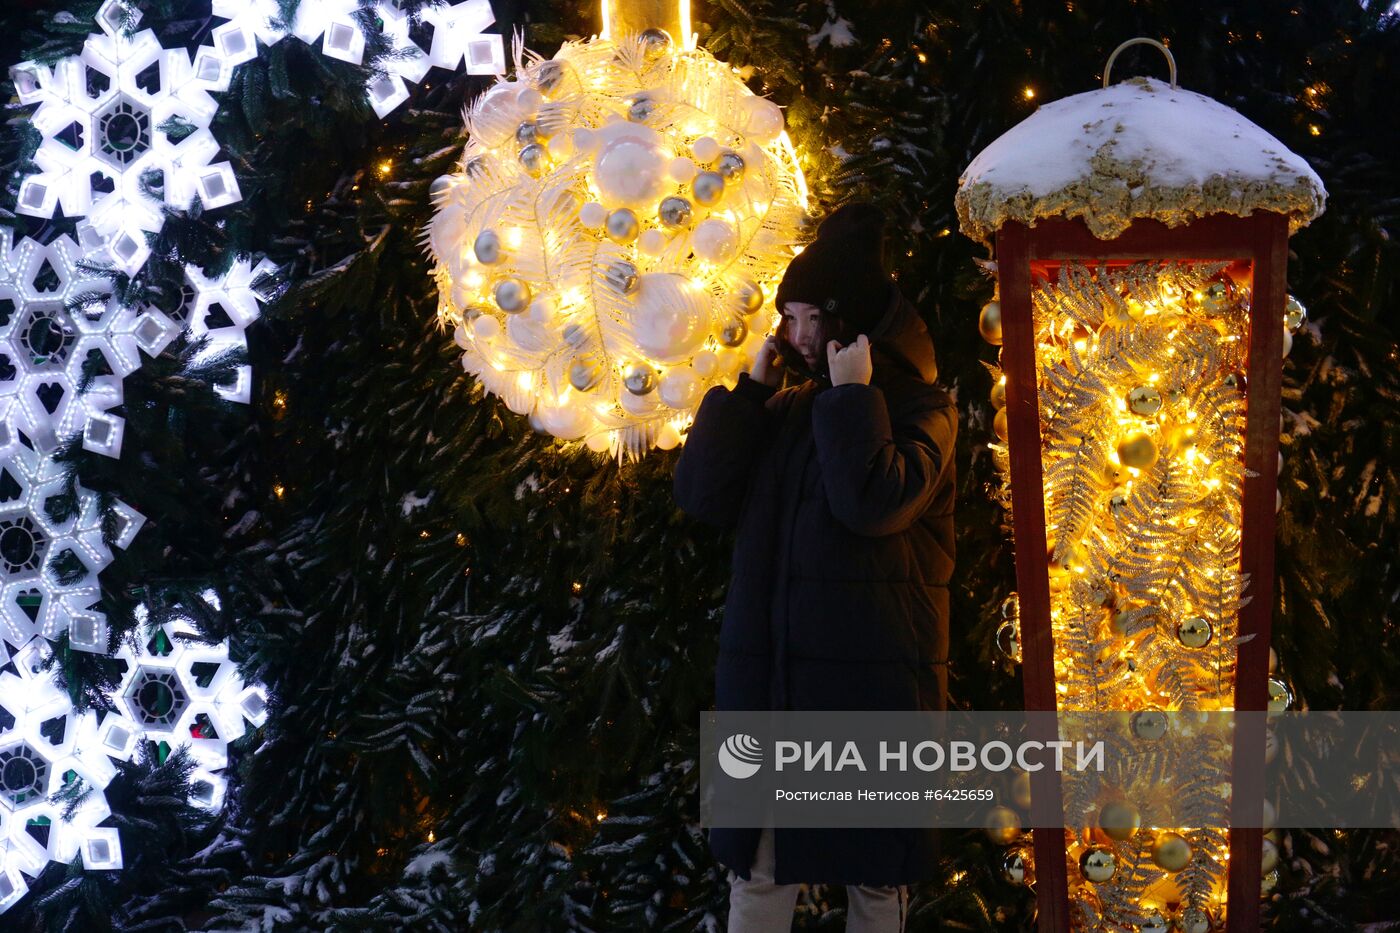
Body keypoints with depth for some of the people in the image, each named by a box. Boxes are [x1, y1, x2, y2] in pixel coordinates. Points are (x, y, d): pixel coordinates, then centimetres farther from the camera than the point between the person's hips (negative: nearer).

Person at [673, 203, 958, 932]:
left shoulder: (918, 407, -3)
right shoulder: (785, 411, 13)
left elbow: (873, 502, -21)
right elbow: (700, 496, 3)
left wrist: (853, 395, -13)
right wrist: (751, 387, 1)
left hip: (873, 679, -5)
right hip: (768, 676, 5)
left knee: (875, 871, 4)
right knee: (758, 870, 4)